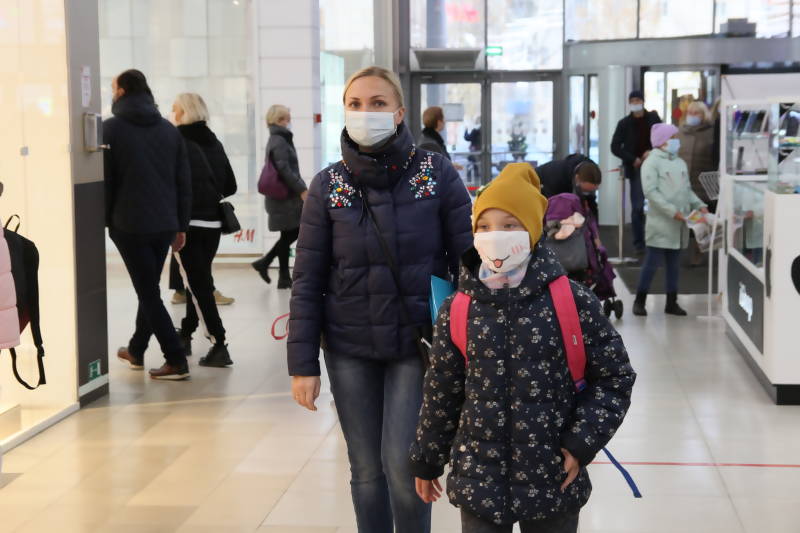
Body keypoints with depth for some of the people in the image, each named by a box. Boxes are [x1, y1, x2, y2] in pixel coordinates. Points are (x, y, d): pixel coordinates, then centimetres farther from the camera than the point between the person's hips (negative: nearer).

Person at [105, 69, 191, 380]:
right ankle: (136, 350, 32)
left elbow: (105, 180, -7)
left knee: (148, 292, -2)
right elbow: (184, 182, 9)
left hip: (129, 225, -5)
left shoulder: (111, 129, -4)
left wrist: (102, 220, 1)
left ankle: (176, 360, -8)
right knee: (149, 288, 19)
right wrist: (181, 225, 12)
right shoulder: (168, 129, 11)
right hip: (164, 224, 5)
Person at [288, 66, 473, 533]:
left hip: (417, 342, -2)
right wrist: (303, 364, -2)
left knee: (403, 463, -9)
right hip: (350, 349, 2)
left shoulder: (437, 174, -5)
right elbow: (308, 281, 1)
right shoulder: (328, 186, -1)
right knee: (367, 470, 6)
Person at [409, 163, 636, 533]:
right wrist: (427, 460, 14)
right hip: (479, 478, 1)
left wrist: (582, 443, -8)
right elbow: (441, 392, 6)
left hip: (553, 479, -1)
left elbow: (614, 378, -1)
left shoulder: (572, 302, -9)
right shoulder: (458, 311, -4)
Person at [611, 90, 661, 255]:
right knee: (637, 207, -4)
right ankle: (639, 243, 1)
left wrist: (652, 151, -9)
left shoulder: (654, 119, 5)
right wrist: (633, 160, -8)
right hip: (636, 168, -1)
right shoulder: (624, 123, 3)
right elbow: (615, 147, 2)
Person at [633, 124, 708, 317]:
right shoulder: (652, 163, -7)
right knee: (653, 262, -5)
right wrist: (672, 211, -20)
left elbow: (688, 189, 19)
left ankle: (671, 302, 18)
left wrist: (699, 205, 3)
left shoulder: (680, 163, 15)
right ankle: (640, 301, 4)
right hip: (661, 223, -6)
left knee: (675, 263, 10)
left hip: (679, 224, 7)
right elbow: (651, 192, -15)